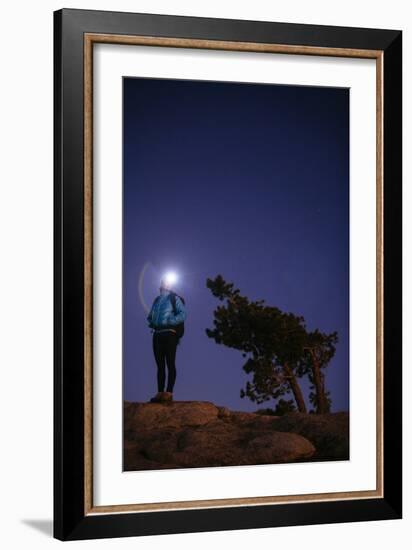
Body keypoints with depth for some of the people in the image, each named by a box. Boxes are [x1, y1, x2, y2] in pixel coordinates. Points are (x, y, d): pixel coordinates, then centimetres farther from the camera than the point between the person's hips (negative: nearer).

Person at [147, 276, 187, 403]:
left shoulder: (174, 298, 5)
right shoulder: (157, 300, 23)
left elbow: (182, 314, -6)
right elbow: (150, 316, 28)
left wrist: (169, 322, -18)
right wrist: (151, 322, 5)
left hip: (169, 333, -6)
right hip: (157, 334, 6)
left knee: (170, 363, -9)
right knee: (160, 365, 2)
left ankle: (169, 393, -14)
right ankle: (160, 393, 1)